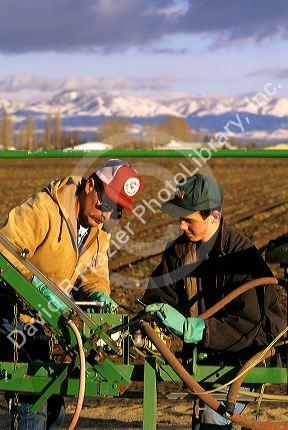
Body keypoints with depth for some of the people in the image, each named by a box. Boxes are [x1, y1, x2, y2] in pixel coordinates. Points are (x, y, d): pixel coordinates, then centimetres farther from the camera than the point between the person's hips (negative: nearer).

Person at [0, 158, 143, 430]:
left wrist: (100, 294, -14)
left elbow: (92, 274, 9)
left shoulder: (98, 234, 7)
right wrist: (40, 287, -39)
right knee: (32, 403, -14)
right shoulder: (43, 210, -22)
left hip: (42, 324, 9)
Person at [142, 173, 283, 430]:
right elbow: (158, 297, 3)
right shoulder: (178, 250, 1)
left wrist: (188, 327, -33)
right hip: (202, 350, 6)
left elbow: (247, 325, -26)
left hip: (244, 351, -6)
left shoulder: (241, 255, -20)